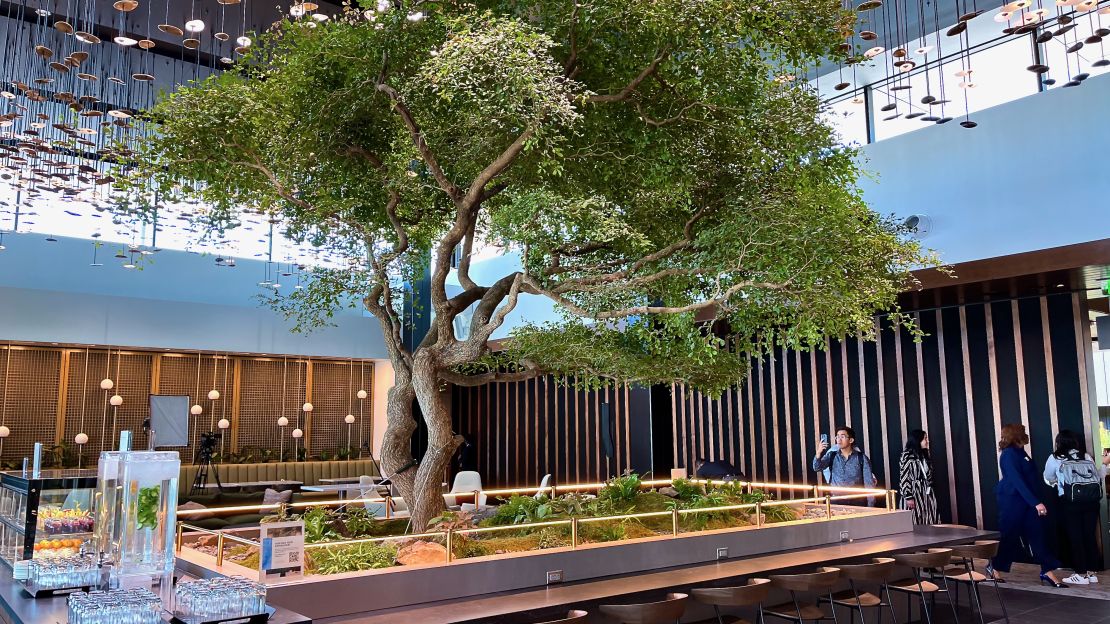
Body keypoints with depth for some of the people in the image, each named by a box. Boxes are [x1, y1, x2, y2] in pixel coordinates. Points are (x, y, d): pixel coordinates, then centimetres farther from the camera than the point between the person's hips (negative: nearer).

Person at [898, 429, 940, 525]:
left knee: (929, 522, 3)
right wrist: (908, 497, -17)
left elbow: (929, 476, 17)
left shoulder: (924, 455, 14)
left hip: (927, 494, 7)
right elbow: (903, 478, -13)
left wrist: (931, 493, 14)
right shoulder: (907, 456, -8)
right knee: (916, 522, -5)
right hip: (914, 494, -7)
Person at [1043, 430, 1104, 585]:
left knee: (1075, 537, 2)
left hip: (1071, 502, -3)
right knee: (1089, 536, 10)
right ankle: (1091, 572, 17)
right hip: (1092, 500, 4)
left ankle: (1081, 574, 5)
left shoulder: (1055, 458, 7)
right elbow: (1098, 477, 13)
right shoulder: (1087, 457, 13)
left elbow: (1048, 479, 18)